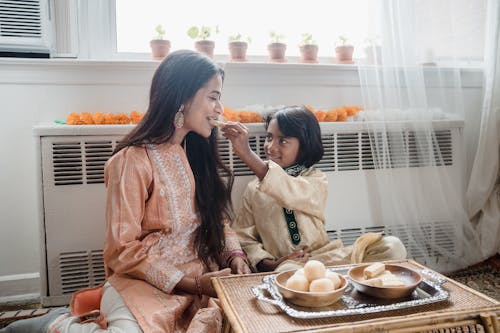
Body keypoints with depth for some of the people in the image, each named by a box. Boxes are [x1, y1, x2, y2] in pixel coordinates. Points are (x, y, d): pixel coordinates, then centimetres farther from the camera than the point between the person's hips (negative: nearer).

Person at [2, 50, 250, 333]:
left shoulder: (197, 152, 9)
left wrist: (235, 255, -4)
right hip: (143, 284, -6)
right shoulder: (133, 160, -13)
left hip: (200, 279, 7)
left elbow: (218, 218, 14)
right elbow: (123, 249, -12)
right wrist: (191, 283, -14)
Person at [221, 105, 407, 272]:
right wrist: (268, 264, -13)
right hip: (283, 265, -1)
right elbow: (244, 237, 7)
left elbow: (291, 193, -21)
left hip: (325, 258, 2)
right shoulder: (253, 189, 9)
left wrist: (246, 154, -31)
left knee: (392, 246, -19)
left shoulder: (316, 180, 2)